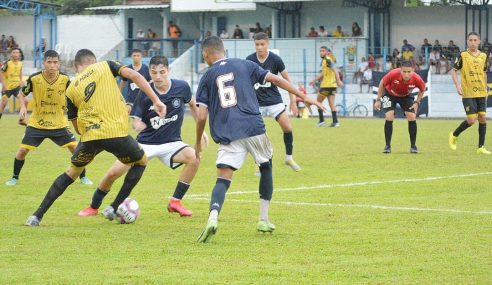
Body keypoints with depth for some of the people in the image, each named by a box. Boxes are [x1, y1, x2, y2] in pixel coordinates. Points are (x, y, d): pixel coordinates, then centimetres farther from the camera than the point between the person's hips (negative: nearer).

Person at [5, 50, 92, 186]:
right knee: (22, 150, -8)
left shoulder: (65, 79, -12)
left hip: (59, 124, 1)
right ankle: (15, 177, 16)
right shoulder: (34, 79, -16)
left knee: (76, 148, -6)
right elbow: (21, 94, 0)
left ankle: (83, 177, 15)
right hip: (36, 123, -1)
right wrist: (23, 107, -18)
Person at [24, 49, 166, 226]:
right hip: (117, 132, -2)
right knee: (141, 162, 26)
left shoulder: (71, 90, 17)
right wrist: (156, 101, -4)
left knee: (72, 171, 25)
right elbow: (134, 75, -3)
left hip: (89, 137, 2)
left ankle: (37, 216, 17)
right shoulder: (105, 66, 12)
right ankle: (115, 208, 16)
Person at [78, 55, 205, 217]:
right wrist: (138, 124, -31)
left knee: (194, 158, -29)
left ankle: (175, 202, -13)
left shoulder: (182, 87, -10)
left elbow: (192, 105, 11)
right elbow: (136, 121, -7)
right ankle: (93, 207, 17)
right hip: (146, 142, 0)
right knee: (113, 173, -10)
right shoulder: (144, 93, -13)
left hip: (171, 143, 0)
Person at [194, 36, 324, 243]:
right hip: (254, 128, 1)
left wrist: (198, 143, 17)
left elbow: (201, 116, 4)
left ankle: (213, 218, -33)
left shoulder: (207, 77, 10)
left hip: (228, 136, -1)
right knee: (266, 167, 24)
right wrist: (303, 97, 14)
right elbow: (276, 80, 9)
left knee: (223, 180, -5)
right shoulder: (244, 65, 13)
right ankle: (264, 220, 23)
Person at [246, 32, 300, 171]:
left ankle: (289, 158, 11)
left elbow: (287, 80, 1)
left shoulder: (275, 59, -9)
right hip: (257, 101, 0)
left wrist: (292, 100, -1)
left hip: (274, 100, 0)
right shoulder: (249, 60, -6)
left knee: (288, 128, -10)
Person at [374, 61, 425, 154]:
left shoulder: (416, 79, -33)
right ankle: (388, 146, -5)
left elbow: (423, 89, -7)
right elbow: (382, 83, -16)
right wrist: (378, 100, -12)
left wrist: (417, 102, -15)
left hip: (406, 96, 1)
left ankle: (413, 146, 5)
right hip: (389, 94, -1)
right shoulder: (393, 74, -38)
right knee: (389, 117, -18)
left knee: (412, 117, -11)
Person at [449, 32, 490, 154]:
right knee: (471, 119, -11)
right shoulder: (463, 55, -5)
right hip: (468, 93, -4)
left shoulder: (483, 56, 8)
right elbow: (453, 71, -1)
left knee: (482, 118, -1)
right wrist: (457, 85, -14)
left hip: (481, 93, 4)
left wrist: (485, 89, 16)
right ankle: (454, 135, 14)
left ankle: (481, 147, 6)